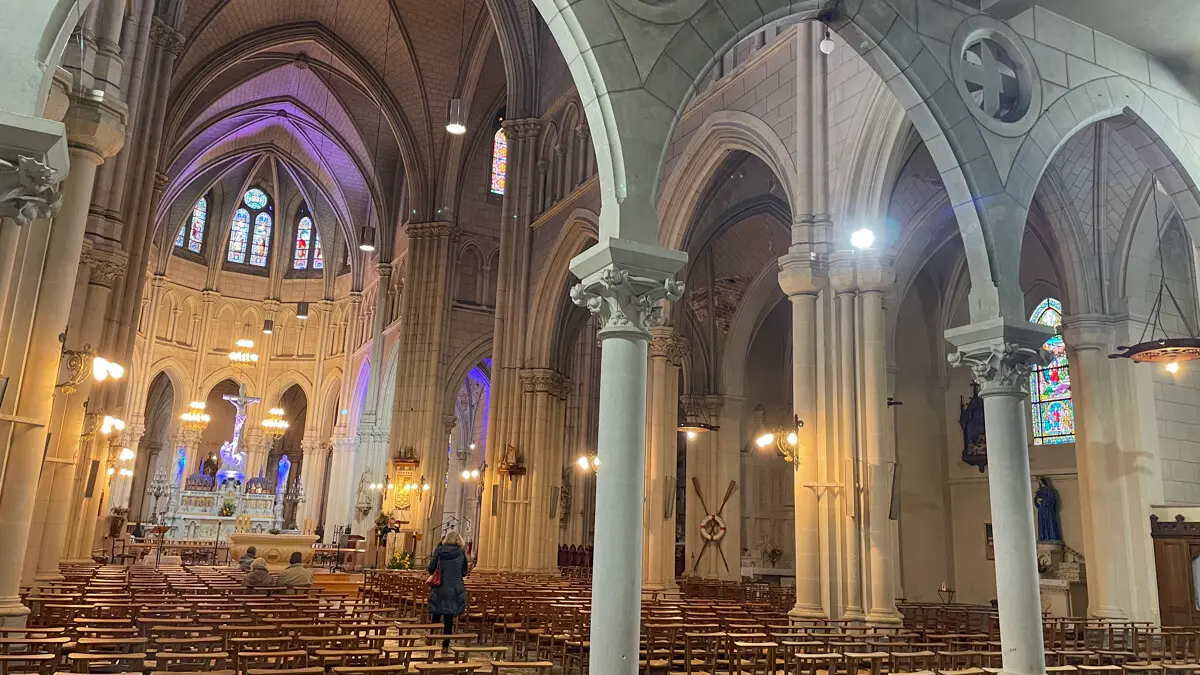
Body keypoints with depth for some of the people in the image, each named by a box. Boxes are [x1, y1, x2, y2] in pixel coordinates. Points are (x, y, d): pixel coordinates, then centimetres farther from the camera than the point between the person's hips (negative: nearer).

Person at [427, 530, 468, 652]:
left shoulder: (439, 550, -5)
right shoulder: (461, 553, -2)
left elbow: (431, 569, -2)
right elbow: (464, 572, 5)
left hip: (439, 589, 0)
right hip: (455, 590, 1)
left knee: (436, 616, 11)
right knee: (449, 618, 6)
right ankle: (445, 645, 9)